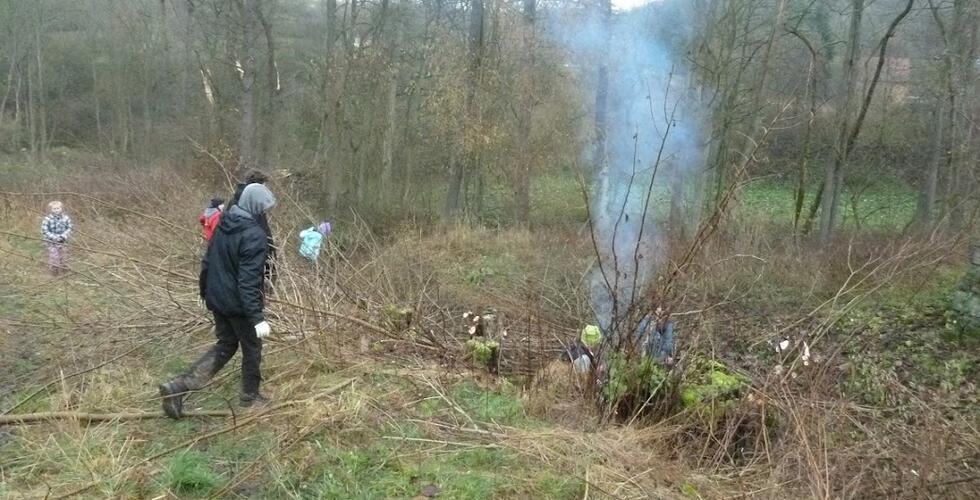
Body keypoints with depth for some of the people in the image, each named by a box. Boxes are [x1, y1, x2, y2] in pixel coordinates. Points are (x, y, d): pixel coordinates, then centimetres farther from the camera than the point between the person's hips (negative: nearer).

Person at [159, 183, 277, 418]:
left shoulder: (224, 224, 3)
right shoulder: (254, 235, -23)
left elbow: (207, 261, 12)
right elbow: (249, 280, -27)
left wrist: (204, 291, 26)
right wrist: (257, 317, -27)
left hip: (217, 298, 8)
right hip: (238, 303, -8)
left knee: (225, 345, 20)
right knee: (252, 347, 13)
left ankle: (178, 386, 9)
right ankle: (250, 397, 28)